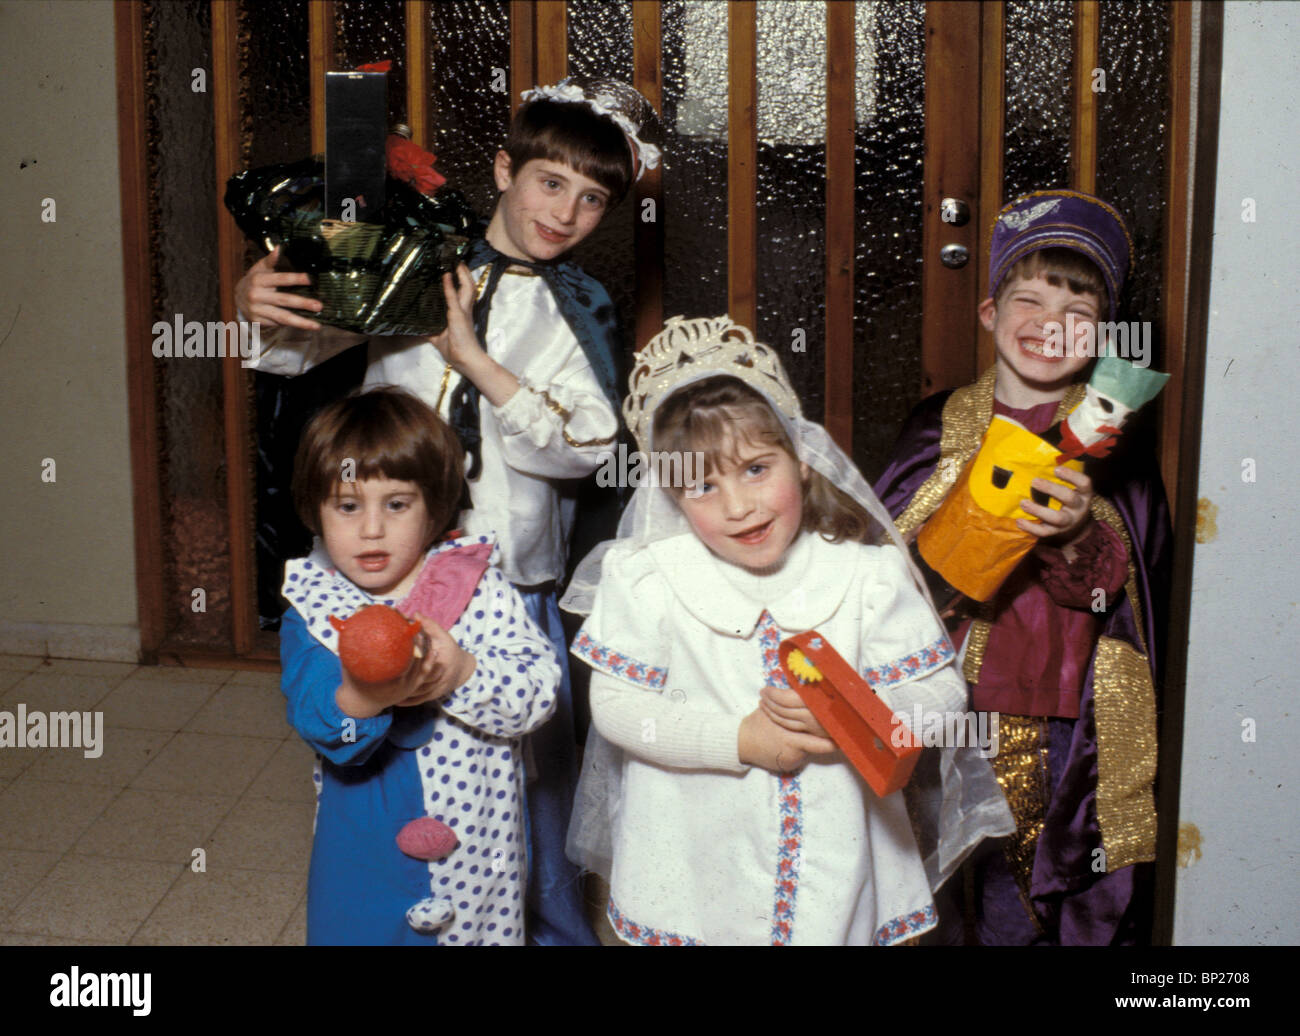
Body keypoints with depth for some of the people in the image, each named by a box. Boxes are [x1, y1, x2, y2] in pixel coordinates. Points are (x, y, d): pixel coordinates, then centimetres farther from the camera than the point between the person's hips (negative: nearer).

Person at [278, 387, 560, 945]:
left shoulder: (482, 589, -5)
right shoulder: (311, 613, -6)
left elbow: (540, 686, -13)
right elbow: (318, 724, -20)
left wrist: (462, 673, -30)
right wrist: (358, 698, -42)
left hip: (476, 842, 0)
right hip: (366, 852, 0)